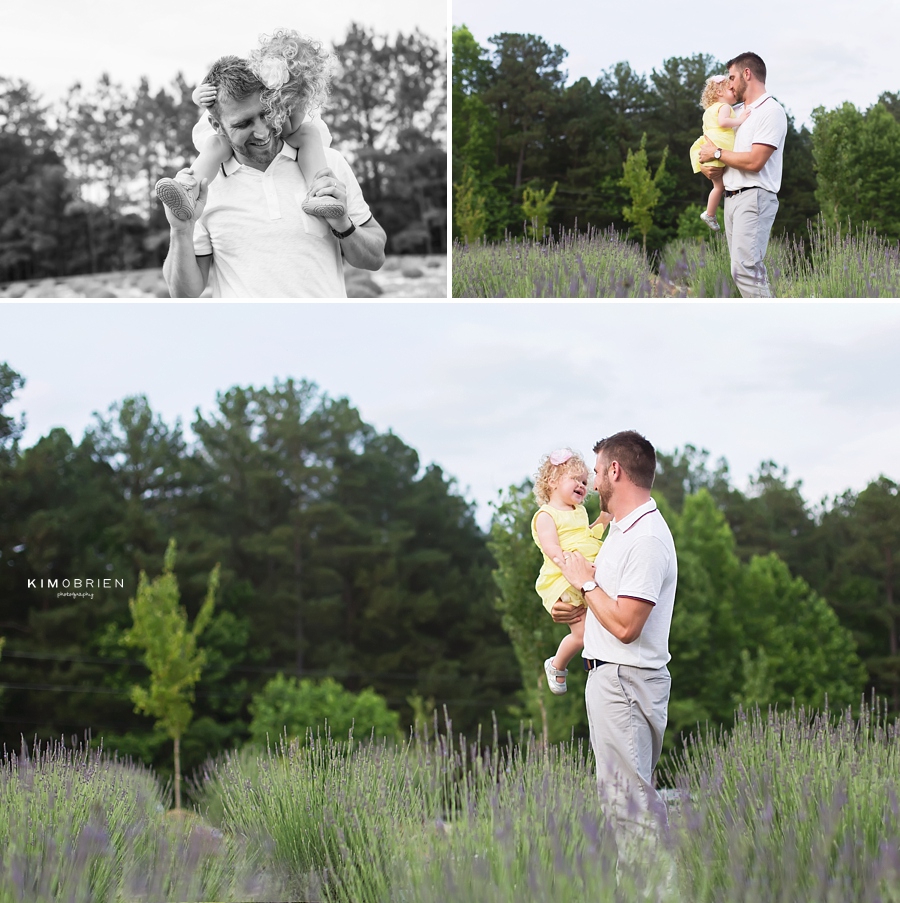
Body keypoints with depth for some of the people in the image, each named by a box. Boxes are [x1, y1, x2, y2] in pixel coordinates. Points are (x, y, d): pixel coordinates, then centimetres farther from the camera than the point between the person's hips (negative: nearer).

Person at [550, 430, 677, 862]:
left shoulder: (647, 539, -18)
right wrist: (577, 610, 11)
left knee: (628, 793, -11)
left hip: (626, 679, -11)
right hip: (608, 676, 11)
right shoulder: (621, 529, 15)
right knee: (618, 790, 13)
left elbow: (625, 625, -23)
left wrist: (586, 582, -11)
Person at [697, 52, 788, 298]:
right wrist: (705, 162, 7)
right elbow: (711, 142, 30)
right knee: (743, 268, 6)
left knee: (745, 267, -19)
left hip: (754, 197, -9)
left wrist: (717, 153, -7)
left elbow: (754, 161, -18)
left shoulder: (771, 111, -9)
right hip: (732, 197, 9)